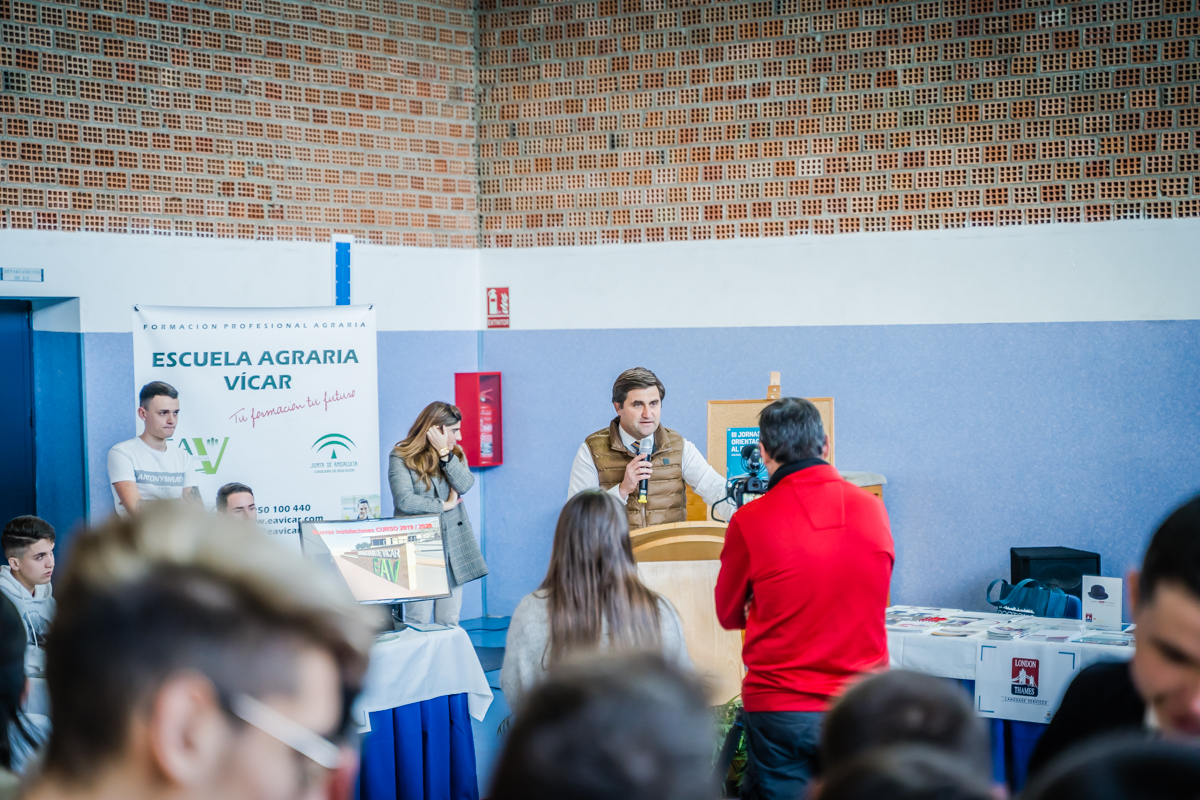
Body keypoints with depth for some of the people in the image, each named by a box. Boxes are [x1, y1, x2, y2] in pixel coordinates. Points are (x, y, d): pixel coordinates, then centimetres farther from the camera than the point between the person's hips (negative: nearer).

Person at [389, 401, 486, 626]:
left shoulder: (455, 454, 12)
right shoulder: (401, 457, -7)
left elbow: (465, 485, -7)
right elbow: (404, 501, -19)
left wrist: (445, 453, -14)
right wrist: (444, 505, -8)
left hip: (454, 546, 5)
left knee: (449, 623, 7)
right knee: (419, 624, -4)